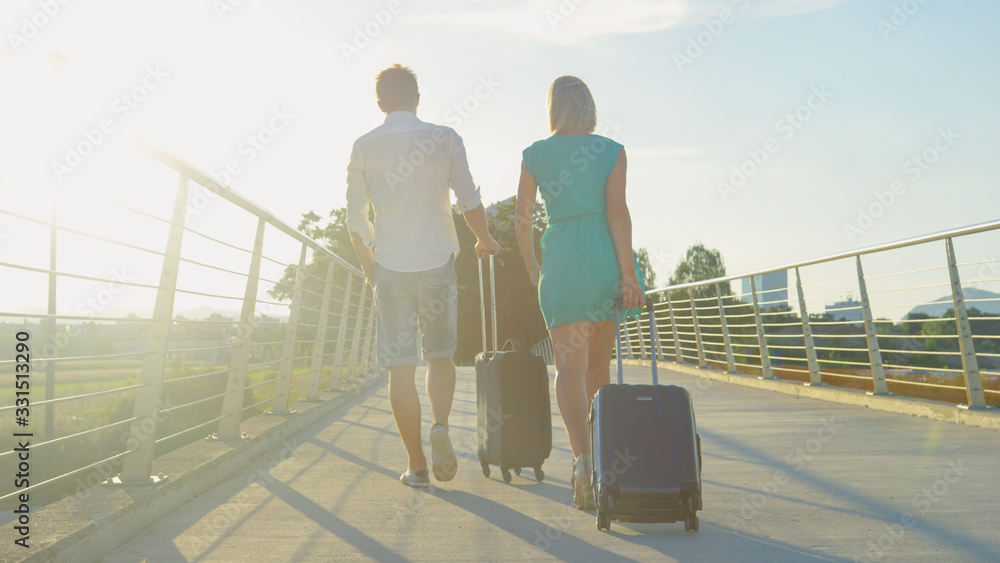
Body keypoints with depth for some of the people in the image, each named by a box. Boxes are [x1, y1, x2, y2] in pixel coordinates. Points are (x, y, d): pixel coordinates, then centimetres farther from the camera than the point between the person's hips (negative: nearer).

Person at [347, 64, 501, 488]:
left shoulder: (364, 147, 4)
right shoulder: (445, 139, 2)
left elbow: (355, 219, 6)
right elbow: (469, 202, -1)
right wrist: (486, 241, 17)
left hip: (390, 267, 0)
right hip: (437, 263, 0)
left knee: (401, 366, 4)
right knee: (440, 354, 14)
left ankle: (416, 464, 6)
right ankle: (440, 425, -11)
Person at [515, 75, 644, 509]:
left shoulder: (534, 155, 5)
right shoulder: (612, 151, 3)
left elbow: (522, 216, 5)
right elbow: (618, 211, -7)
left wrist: (531, 267, 18)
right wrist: (629, 273, -10)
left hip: (561, 261, -1)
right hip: (606, 259, 1)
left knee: (570, 365, -5)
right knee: (599, 362, 17)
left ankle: (582, 459, -24)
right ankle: (595, 452, 28)